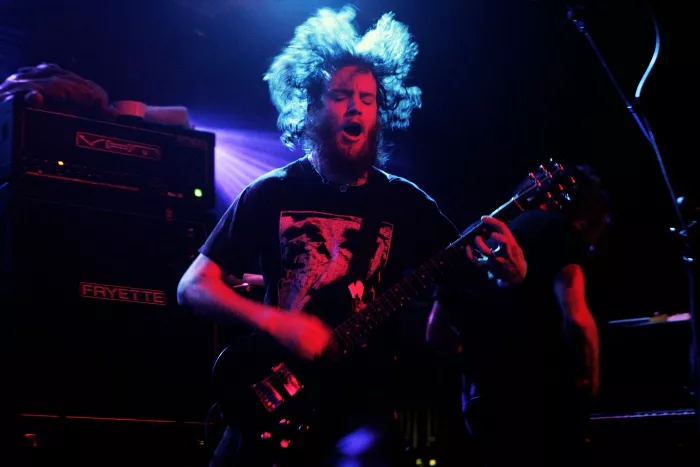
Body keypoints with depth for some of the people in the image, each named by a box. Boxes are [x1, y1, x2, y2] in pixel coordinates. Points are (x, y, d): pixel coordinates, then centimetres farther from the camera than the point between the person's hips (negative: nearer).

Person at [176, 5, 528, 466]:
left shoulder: (405, 201, 5)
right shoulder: (271, 193, 4)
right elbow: (193, 287, 1)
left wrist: (512, 270, -20)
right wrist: (273, 322, -15)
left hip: (363, 398, 0)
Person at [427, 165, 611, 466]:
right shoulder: (560, 230, -1)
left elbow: (436, 333, 19)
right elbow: (574, 318, -17)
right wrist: (588, 380, -3)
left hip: (482, 397, 6)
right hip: (542, 394, -6)